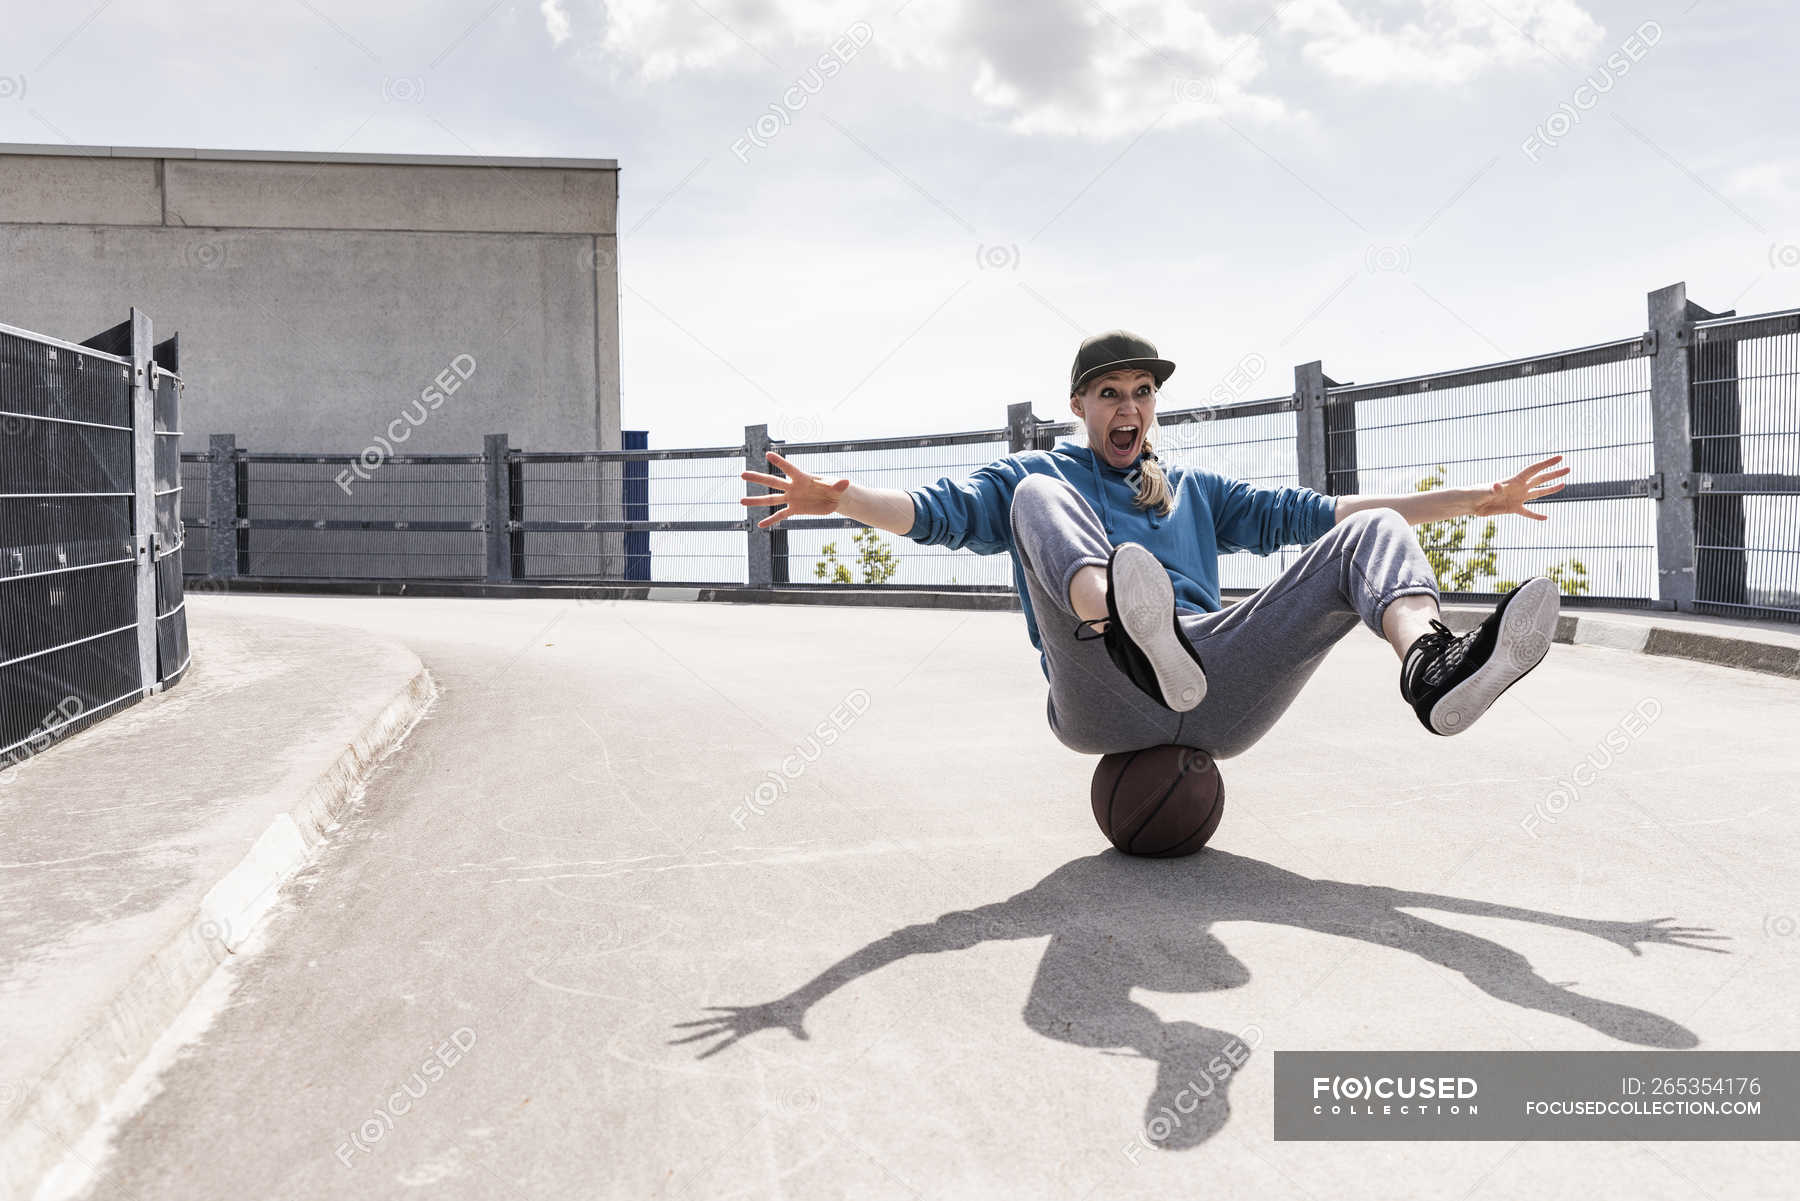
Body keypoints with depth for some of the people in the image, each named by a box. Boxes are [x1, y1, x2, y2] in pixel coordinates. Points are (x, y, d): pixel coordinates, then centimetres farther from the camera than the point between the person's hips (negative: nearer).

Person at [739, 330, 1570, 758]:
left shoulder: (1196, 491, 34)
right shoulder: (1040, 474, 23)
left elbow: (1304, 514, 29)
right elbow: (944, 511, 6)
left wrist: (1475, 501, 26)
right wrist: (840, 499, -15)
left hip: (1219, 692, 4)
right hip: (1102, 702, -3)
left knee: (1371, 533, -9)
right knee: (1037, 500, -23)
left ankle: (1433, 668, -44)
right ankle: (1129, 635, -57)